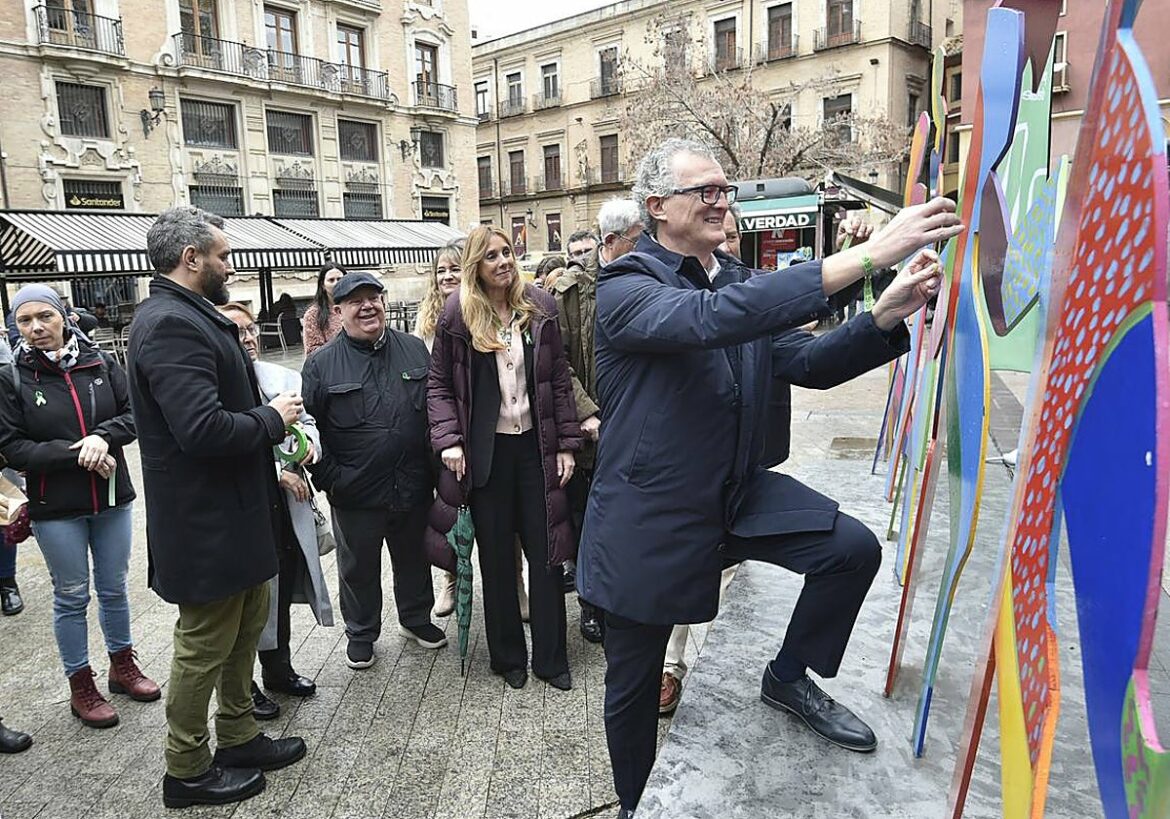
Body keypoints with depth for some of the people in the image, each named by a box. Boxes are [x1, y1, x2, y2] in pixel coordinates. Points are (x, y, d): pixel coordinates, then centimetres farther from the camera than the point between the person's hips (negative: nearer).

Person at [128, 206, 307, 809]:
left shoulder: (191, 317, 11)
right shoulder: (170, 324, -23)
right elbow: (202, 429, -32)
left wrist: (269, 415, 3)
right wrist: (272, 418, -17)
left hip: (232, 514, 10)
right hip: (206, 524, -10)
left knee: (245, 629, 22)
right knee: (204, 646, 7)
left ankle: (238, 736, 39)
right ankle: (187, 771, 27)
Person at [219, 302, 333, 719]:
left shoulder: (284, 377, 7)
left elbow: (309, 421, 10)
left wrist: (309, 442, -12)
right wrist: (277, 471, -17)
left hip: (288, 500, 6)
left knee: (282, 590, 19)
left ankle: (278, 669, 39)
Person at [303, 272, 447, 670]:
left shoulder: (415, 350, 3)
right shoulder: (321, 364, -5)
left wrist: (437, 466, 4)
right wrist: (329, 478, -9)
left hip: (414, 487, 3)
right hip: (357, 492, -2)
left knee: (414, 558, 20)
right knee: (359, 566, 15)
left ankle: (416, 618, 42)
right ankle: (361, 634, 35)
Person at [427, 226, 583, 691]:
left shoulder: (540, 308, 3)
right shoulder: (458, 316, -2)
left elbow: (559, 380, 4)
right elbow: (438, 385, 3)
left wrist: (566, 443, 1)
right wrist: (449, 440, -10)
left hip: (536, 446, 1)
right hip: (485, 451, -1)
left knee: (546, 553, 6)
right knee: (496, 557, 10)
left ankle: (551, 658, 21)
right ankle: (507, 655, 27)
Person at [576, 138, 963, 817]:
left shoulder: (740, 286, 7)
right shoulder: (626, 288, -16)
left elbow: (811, 361, 1)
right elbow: (710, 319, -36)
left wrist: (888, 313, -18)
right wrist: (867, 255, -39)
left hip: (739, 491, 6)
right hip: (652, 515, -5)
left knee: (854, 548, -14)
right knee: (634, 685, 11)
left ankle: (790, 677, 15)